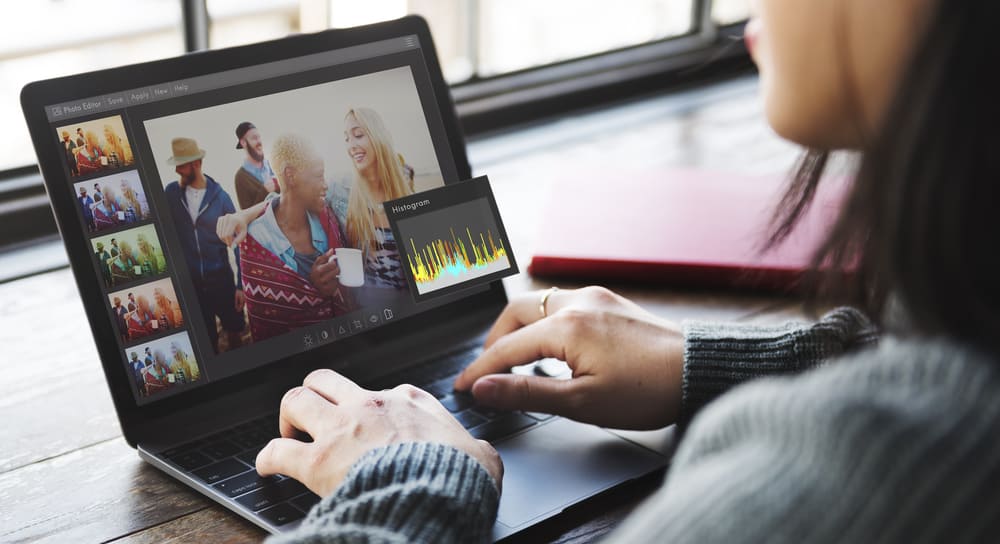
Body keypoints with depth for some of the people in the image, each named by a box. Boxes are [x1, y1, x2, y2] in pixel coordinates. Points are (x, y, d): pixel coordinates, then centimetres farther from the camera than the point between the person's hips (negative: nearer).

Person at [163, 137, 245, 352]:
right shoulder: (171, 193, -2)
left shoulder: (219, 196, -7)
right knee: (207, 342, 10)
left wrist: (241, 284, -7)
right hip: (190, 282, 1)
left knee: (234, 335, 8)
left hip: (221, 279, -1)